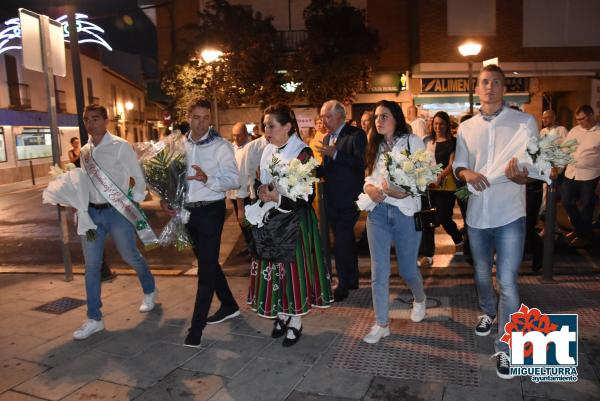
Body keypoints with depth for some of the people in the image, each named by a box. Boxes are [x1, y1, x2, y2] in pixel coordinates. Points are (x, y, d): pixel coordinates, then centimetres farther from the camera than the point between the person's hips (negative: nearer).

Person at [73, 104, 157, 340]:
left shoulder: (120, 146, -7)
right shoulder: (85, 151, 10)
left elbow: (139, 177, -4)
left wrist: (134, 203, -8)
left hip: (117, 212, -5)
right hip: (92, 212, 5)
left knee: (130, 256, 8)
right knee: (91, 266, 6)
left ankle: (149, 290, 39)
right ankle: (94, 319, 18)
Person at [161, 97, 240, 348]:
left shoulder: (220, 146, -10)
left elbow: (234, 180, -15)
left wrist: (208, 179, -30)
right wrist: (165, 198, 1)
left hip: (211, 210, -6)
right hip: (188, 211, 7)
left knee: (206, 267, -4)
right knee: (207, 262, 18)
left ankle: (197, 326, 6)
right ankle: (229, 306, 36)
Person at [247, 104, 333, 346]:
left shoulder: (302, 152, -13)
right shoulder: (268, 151, 6)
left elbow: (307, 196, -15)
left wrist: (278, 198, -23)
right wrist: (263, 193, -9)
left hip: (294, 221, -6)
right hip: (271, 220, 6)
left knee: (293, 268, 2)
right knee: (273, 267, 11)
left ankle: (295, 321, 19)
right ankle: (281, 315, 28)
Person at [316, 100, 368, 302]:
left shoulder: (356, 134, -9)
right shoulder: (327, 138, 12)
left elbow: (362, 163, -21)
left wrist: (335, 154, -25)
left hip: (349, 200, -8)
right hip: (333, 200, 8)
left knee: (341, 244, -7)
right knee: (347, 241, 18)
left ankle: (343, 285, 8)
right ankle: (352, 279, 32)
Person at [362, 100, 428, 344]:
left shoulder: (413, 141, 0)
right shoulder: (375, 147, 14)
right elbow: (368, 178, 15)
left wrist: (404, 191, -21)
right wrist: (370, 189, -8)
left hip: (405, 211, -3)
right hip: (378, 211, 3)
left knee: (407, 268, 8)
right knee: (378, 271, 1)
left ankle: (420, 299, 42)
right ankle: (381, 324, 12)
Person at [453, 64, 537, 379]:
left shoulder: (525, 122, -4)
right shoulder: (466, 128, 6)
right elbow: (457, 164, 10)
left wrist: (520, 175, -28)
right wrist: (466, 173, -14)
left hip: (509, 215, -4)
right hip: (476, 214, 4)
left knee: (507, 281, -5)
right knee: (482, 274, 21)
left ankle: (505, 347, 8)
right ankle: (489, 312, 48)